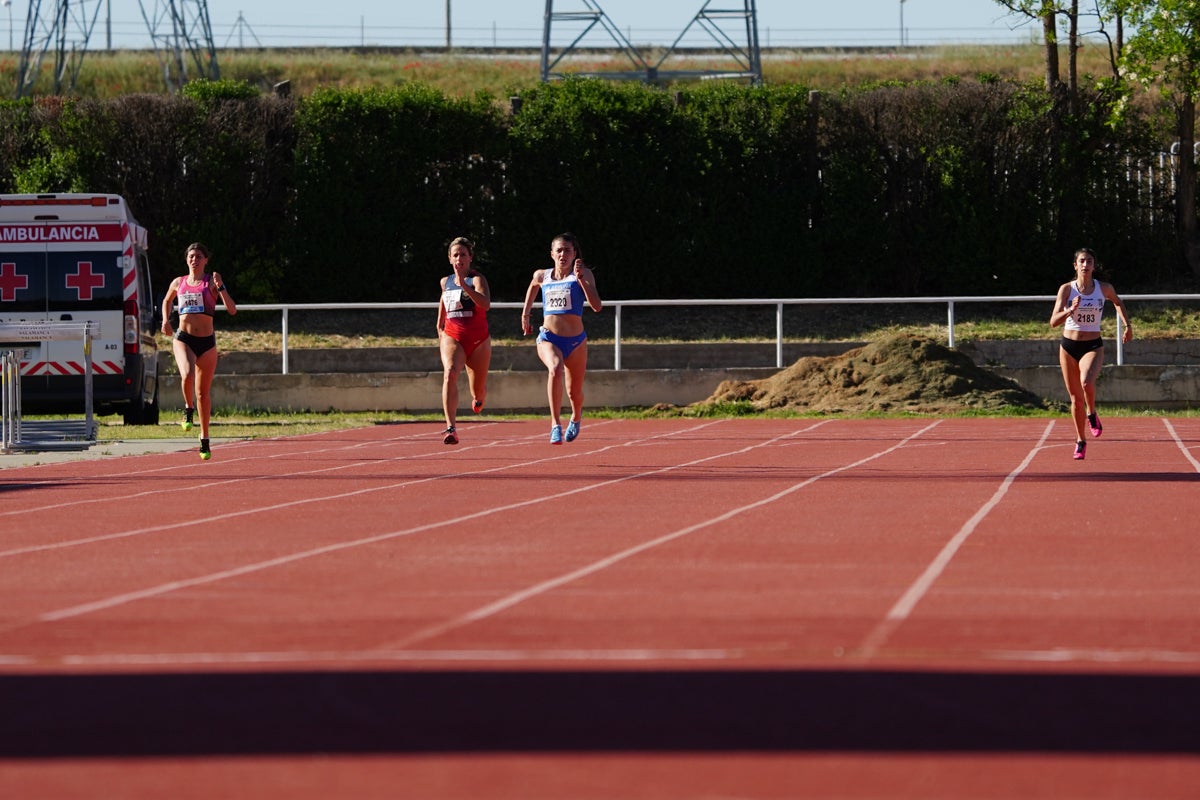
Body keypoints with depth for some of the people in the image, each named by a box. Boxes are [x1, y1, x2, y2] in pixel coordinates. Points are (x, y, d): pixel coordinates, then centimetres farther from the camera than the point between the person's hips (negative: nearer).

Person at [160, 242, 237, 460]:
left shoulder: (211, 282, 1)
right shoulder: (178, 283, 9)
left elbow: (232, 309, -8)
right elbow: (167, 300, 30)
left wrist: (220, 287, -19)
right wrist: (165, 320, 14)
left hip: (206, 342, 0)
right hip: (183, 338, 0)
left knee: (203, 392, 8)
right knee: (187, 375, -31)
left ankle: (204, 440, 21)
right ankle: (189, 408, 0)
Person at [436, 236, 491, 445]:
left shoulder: (477, 279, -7)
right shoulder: (446, 282, 9)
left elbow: (485, 304, -27)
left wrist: (464, 285, -35)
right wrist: (439, 328, 29)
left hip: (478, 340, -1)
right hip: (452, 337, 1)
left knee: (478, 390, 12)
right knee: (450, 374, -29)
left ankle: (478, 398, 55)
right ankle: (450, 428, -40)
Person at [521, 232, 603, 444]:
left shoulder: (583, 275, -3)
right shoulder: (541, 276, 6)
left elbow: (596, 306, -15)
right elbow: (533, 287, 32)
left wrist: (581, 279, -22)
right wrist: (525, 313, 27)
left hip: (575, 340, 0)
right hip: (548, 338, 0)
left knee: (574, 392, 13)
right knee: (555, 368, -34)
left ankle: (576, 417, 50)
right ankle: (555, 424, -35)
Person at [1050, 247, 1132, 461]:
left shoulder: (1104, 289, -2)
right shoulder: (1066, 289, -5)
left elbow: (1118, 303, 22)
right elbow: (1054, 321, -13)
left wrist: (1127, 325, 14)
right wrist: (1071, 310, -29)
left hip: (1093, 346, -1)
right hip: (1068, 346, 1)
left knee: (1087, 383, -30)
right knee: (1076, 398, 6)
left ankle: (1092, 415, 1)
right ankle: (1080, 441, 24)